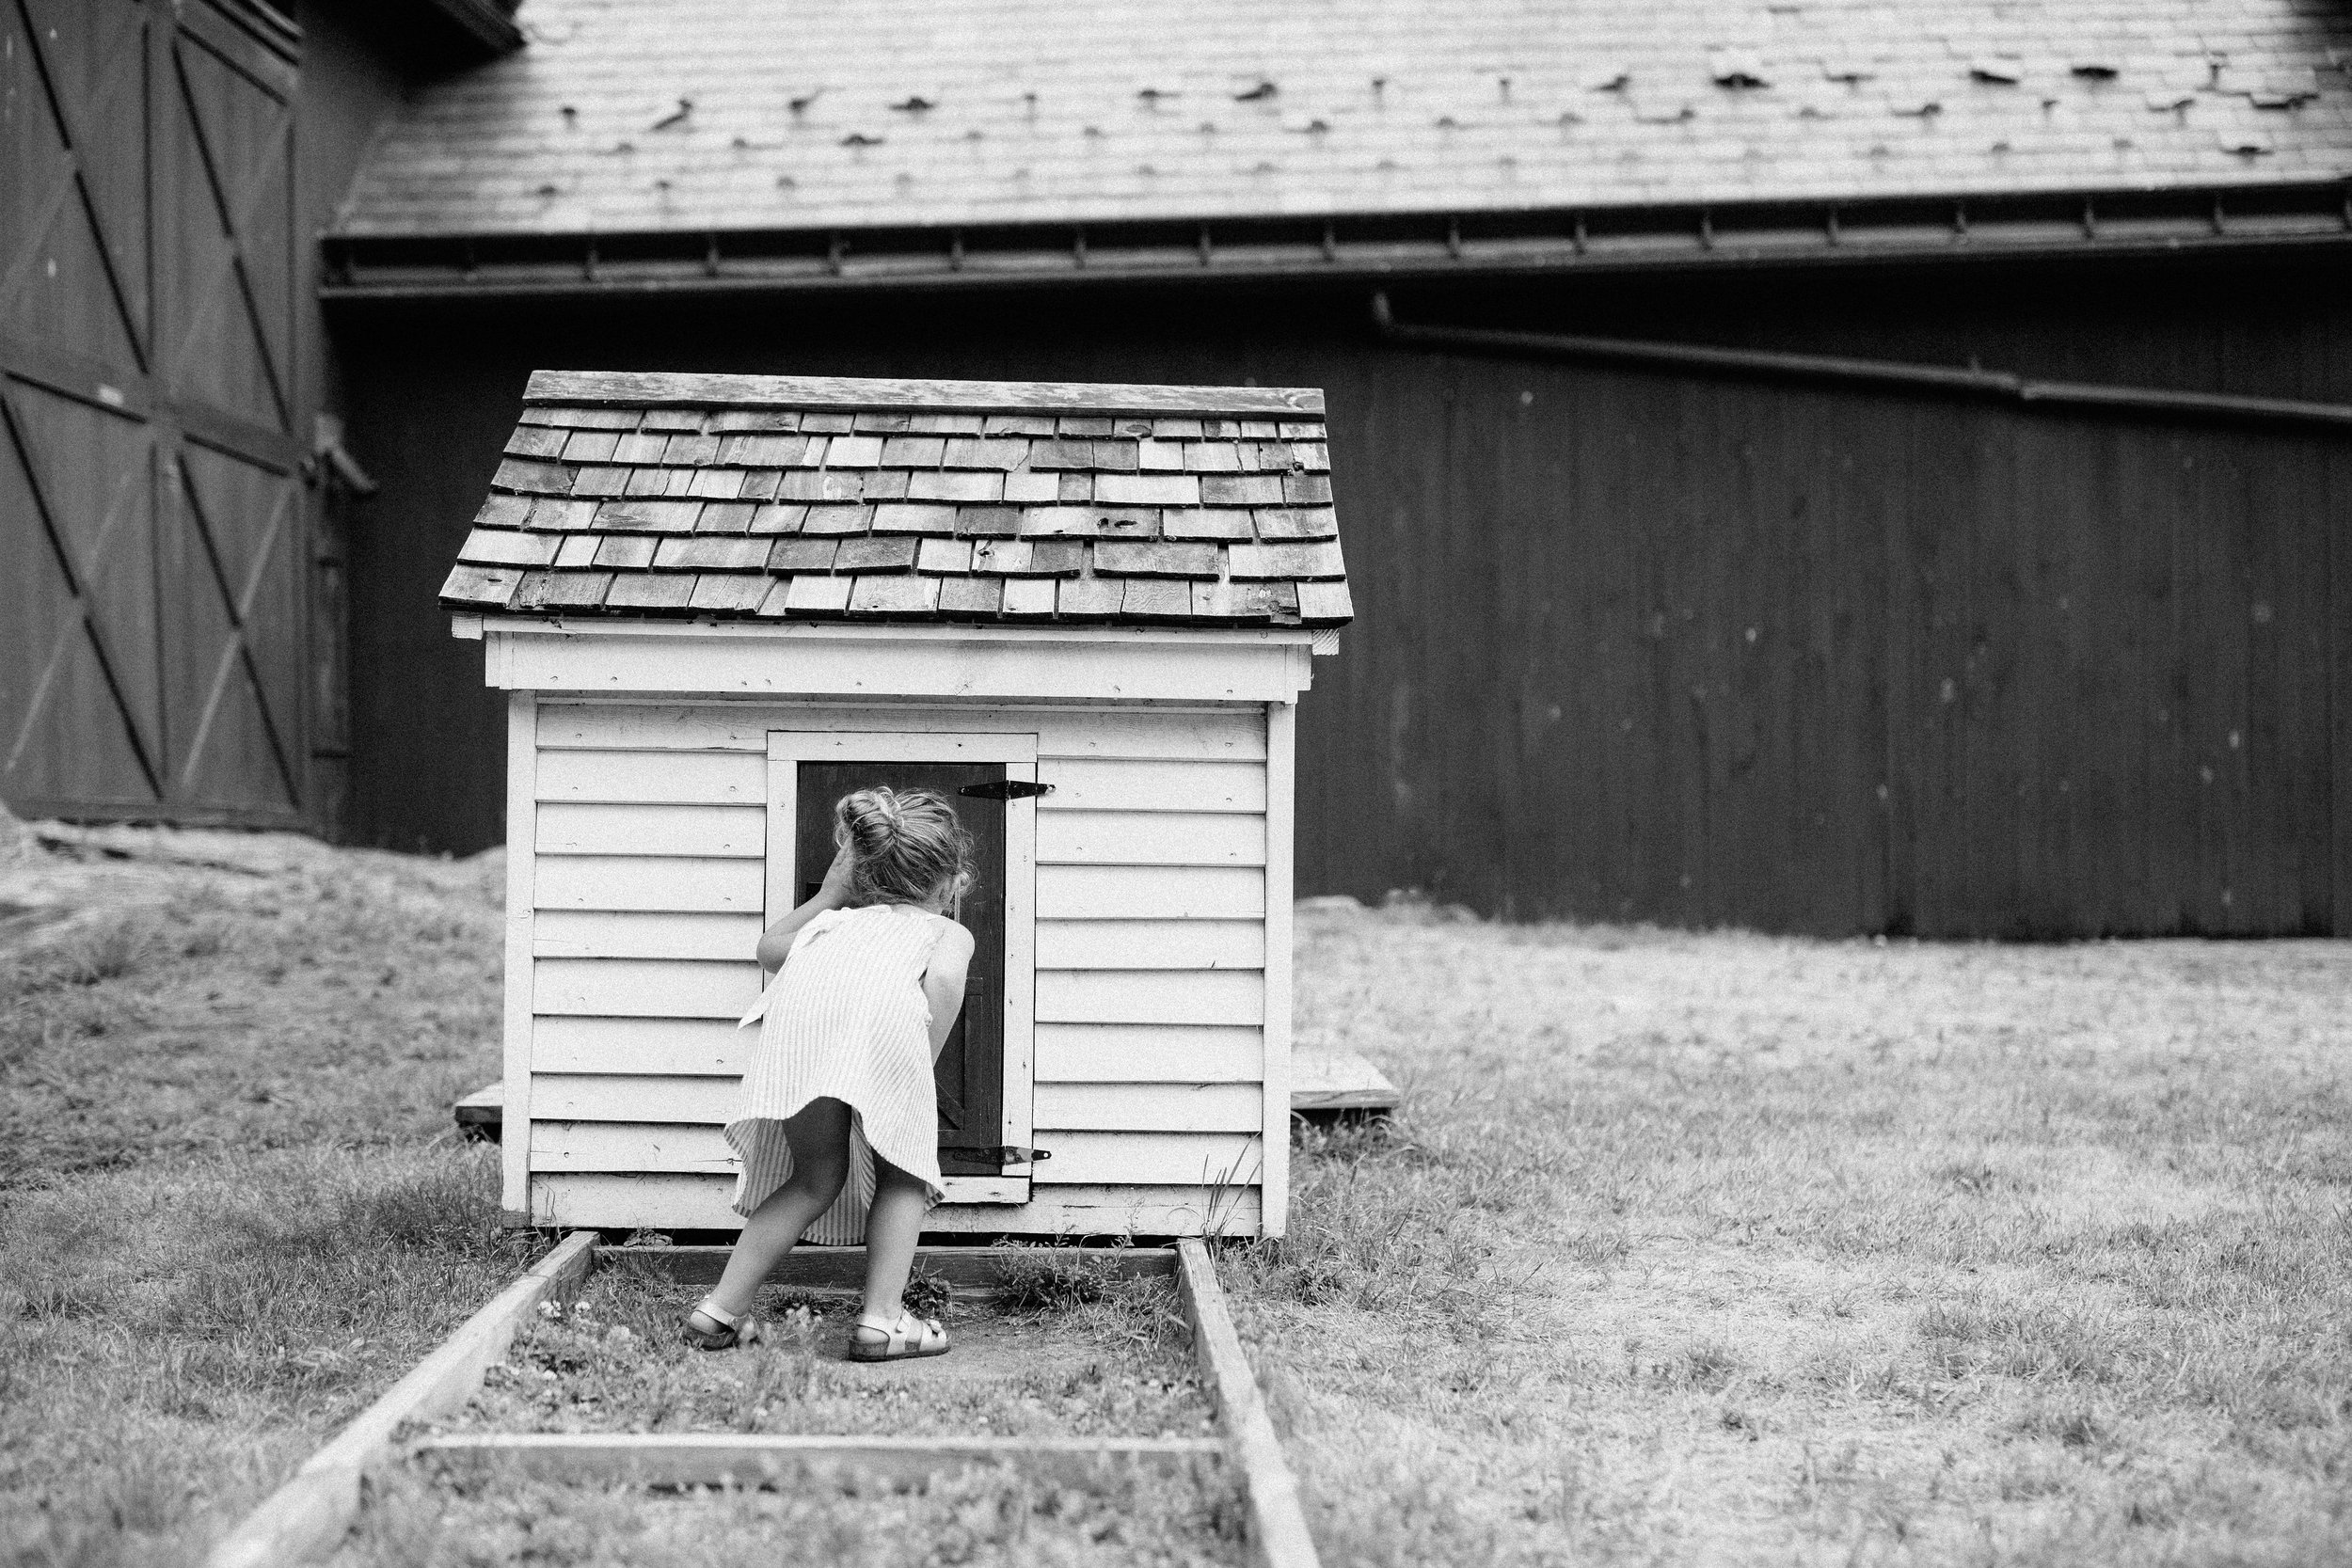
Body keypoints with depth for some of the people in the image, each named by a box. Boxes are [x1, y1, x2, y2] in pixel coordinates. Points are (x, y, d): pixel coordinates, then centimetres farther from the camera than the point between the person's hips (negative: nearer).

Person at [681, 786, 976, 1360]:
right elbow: (944, 977, 11)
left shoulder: (836, 921, 44)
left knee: (815, 1176, 19)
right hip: (883, 1011, -3)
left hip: (798, 1001, 3)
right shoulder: (949, 932, 34)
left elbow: (770, 947, 60)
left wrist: (830, 893, 66)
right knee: (902, 1174, 16)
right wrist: (921, 1066, 13)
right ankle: (882, 1317, 3)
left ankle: (723, 1309, 15)